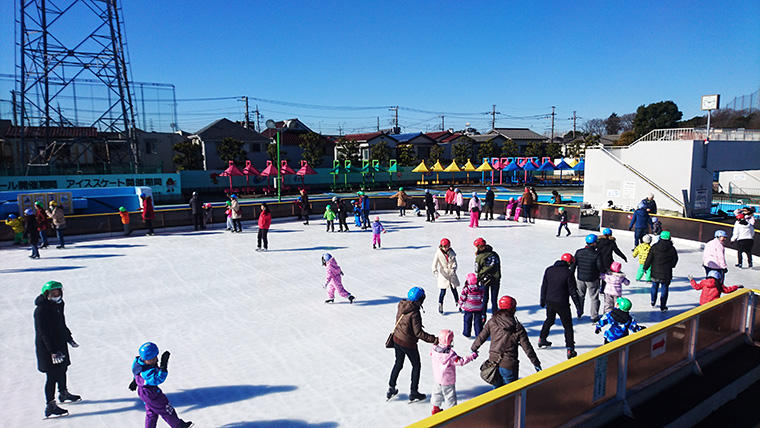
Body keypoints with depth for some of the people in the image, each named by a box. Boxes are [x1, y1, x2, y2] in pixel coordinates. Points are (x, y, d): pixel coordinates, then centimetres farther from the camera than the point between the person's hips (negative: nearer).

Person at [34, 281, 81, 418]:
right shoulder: (41, 310, -22)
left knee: (62, 370, 22)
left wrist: (69, 339, 22)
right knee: (52, 376, -5)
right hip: (47, 348, -9)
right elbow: (44, 333, -24)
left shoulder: (58, 305, 5)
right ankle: (50, 406, 3)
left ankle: (63, 394, 42)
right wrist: (53, 351, -26)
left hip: (60, 345, 9)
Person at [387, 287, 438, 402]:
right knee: (416, 366, 15)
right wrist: (434, 340, -24)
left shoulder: (401, 306, -6)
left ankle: (391, 389, 34)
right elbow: (418, 333, -25)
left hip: (396, 339, 7)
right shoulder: (414, 313, -28)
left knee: (398, 364, 25)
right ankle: (413, 393, 24)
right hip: (408, 344, -7)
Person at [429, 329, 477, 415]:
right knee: (450, 396, 11)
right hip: (448, 380, -6)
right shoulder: (450, 354, -29)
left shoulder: (434, 349, -13)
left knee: (437, 393, 24)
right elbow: (461, 361, -23)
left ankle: (435, 408, 37)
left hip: (436, 378, 6)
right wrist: (472, 356, -15)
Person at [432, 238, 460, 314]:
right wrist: (435, 271, -28)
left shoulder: (451, 252, -2)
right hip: (443, 274, -2)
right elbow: (435, 263, -13)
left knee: (454, 290, 7)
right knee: (443, 291, -3)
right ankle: (440, 306, 15)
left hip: (451, 274, 2)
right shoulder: (438, 253, -10)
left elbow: (454, 262, 1)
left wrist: (454, 268, -17)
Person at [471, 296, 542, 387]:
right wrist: (536, 363, 4)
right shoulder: (517, 327, -11)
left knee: (497, 387, 22)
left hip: (493, 362, 3)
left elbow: (481, 337, 4)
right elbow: (527, 347, -7)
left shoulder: (492, 322, -5)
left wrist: (474, 348, 22)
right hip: (509, 365, -3)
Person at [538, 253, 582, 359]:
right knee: (568, 325, 6)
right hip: (562, 303, -5)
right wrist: (579, 307, -8)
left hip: (549, 302, 5)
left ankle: (542, 339, 40)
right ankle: (570, 350, 3)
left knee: (549, 320, 27)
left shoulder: (549, 270, 0)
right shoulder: (568, 273, -15)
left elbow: (544, 286, 7)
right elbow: (573, 292, -14)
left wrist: (543, 300, 19)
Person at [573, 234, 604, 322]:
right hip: (592, 280, -4)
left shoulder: (578, 252, -8)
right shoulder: (596, 254, -20)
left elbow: (573, 265, -1)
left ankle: (579, 313, 35)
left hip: (580, 279, 4)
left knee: (580, 296, 21)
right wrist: (604, 271, 5)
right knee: (594, 298, 10)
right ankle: (594, 317, 15)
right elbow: (600, 267, -18)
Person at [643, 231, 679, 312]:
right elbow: (675, 260, 4)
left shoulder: (654, 247, -9)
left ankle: (653, 302, 32)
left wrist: (645, 267, 6)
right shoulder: (672, 249, -8)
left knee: (654, 286, 19)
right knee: (664, 289, 7)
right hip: (666, 273, -1)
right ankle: (663, 307, 11)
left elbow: (649, 258, -6)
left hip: (655, 272, 1)